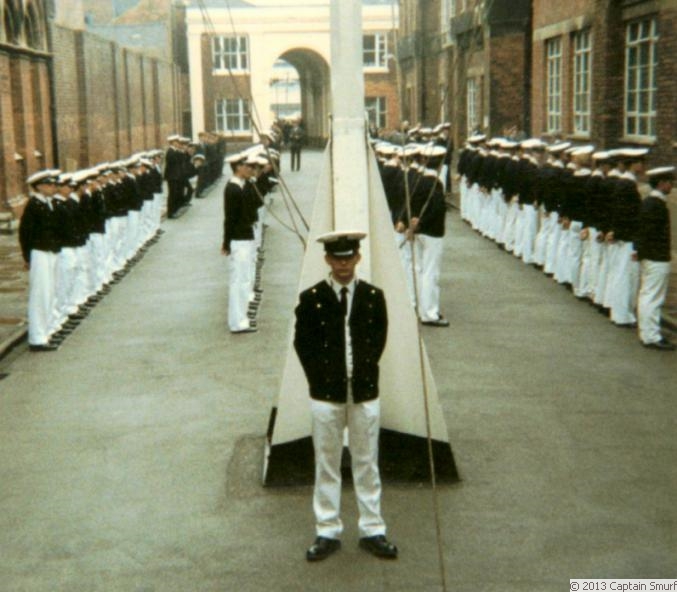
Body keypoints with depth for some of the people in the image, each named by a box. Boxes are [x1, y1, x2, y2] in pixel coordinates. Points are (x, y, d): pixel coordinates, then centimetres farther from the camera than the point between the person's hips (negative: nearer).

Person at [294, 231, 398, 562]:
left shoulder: (373, 296, 0)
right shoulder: (311, 298, -5)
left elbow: (378, 340, 8)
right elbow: (303, 343, 1)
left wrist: (363, 372, 3)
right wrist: (321, 380, -1)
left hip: (365, 392, 1)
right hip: (326, 394, -1)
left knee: (366, 464, 9)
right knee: (327, 466, 8)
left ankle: (372, 531, 20)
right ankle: (328, 532, 19)